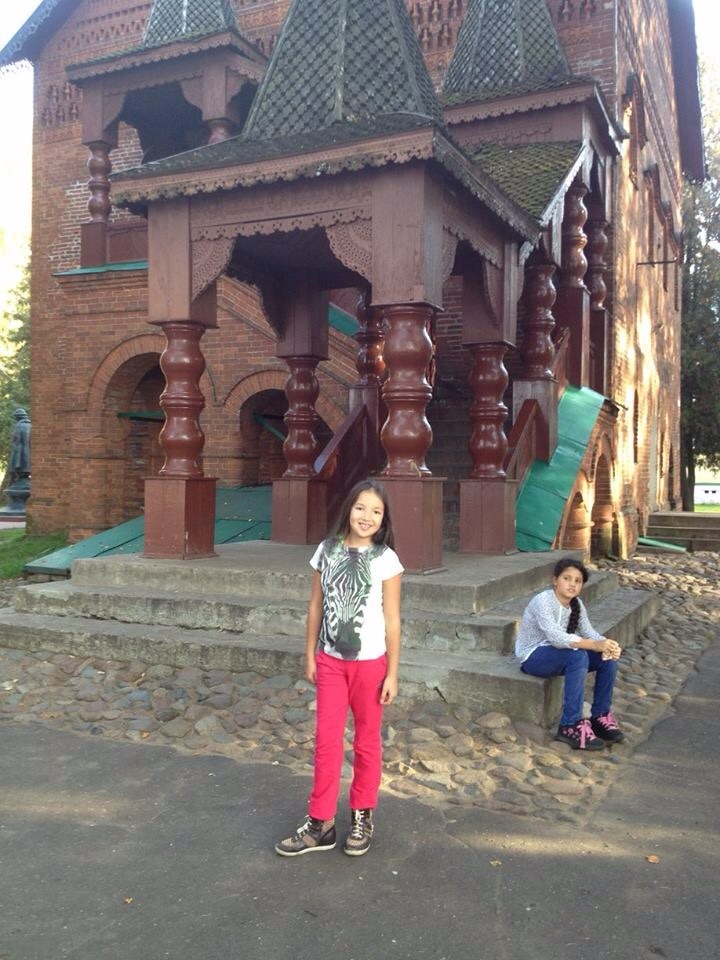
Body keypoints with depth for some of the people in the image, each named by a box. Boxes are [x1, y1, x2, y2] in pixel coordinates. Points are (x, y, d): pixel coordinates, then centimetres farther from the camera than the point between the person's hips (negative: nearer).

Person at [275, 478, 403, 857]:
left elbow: (392, 620, -7)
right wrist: (310, 654, 6)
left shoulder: (385, 559, -9)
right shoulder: (327, 550, 0)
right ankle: (320, 823, 14)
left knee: (366, 741, 11)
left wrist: (392, 672, -7)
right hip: (330, 660, 2)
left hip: (370, 662, -2)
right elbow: (316, 606, 6)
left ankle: (362, 817, 28)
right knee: (326, 740, 4)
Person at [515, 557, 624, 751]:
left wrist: (606, 645, -30)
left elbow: (589, 632, -8)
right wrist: (595, 645, -40)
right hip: (532, 657, -8)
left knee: (608, 658, -9)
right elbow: (555, 637, -35)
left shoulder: (576, 604, 2)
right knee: (578, 656, -33)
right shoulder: (543, 601, -23)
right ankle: (570, 726, -27)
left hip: (556, 654, 8)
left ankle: (600, 716, 4)